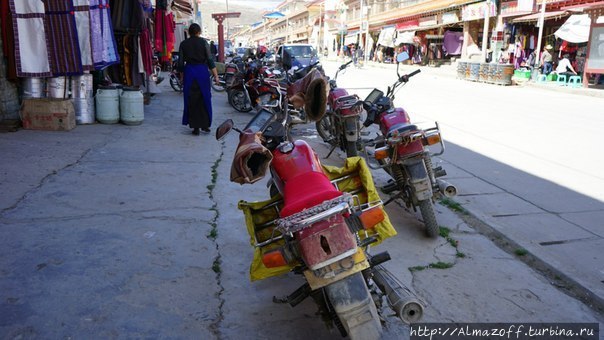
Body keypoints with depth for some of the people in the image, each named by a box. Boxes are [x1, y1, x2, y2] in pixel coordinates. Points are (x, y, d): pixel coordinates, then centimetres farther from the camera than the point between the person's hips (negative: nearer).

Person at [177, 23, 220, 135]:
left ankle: (195, 127, 6)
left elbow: (180, 63, 2)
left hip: (189, 71, 1)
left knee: (191, 100, 6)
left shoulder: (183, 44, 4)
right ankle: (205, 125, 10)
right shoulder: (203, 42, -1)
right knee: (204, 98, 9)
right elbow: (210, 60, -6)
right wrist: (216, 75, -4)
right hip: (203, 71, -1)